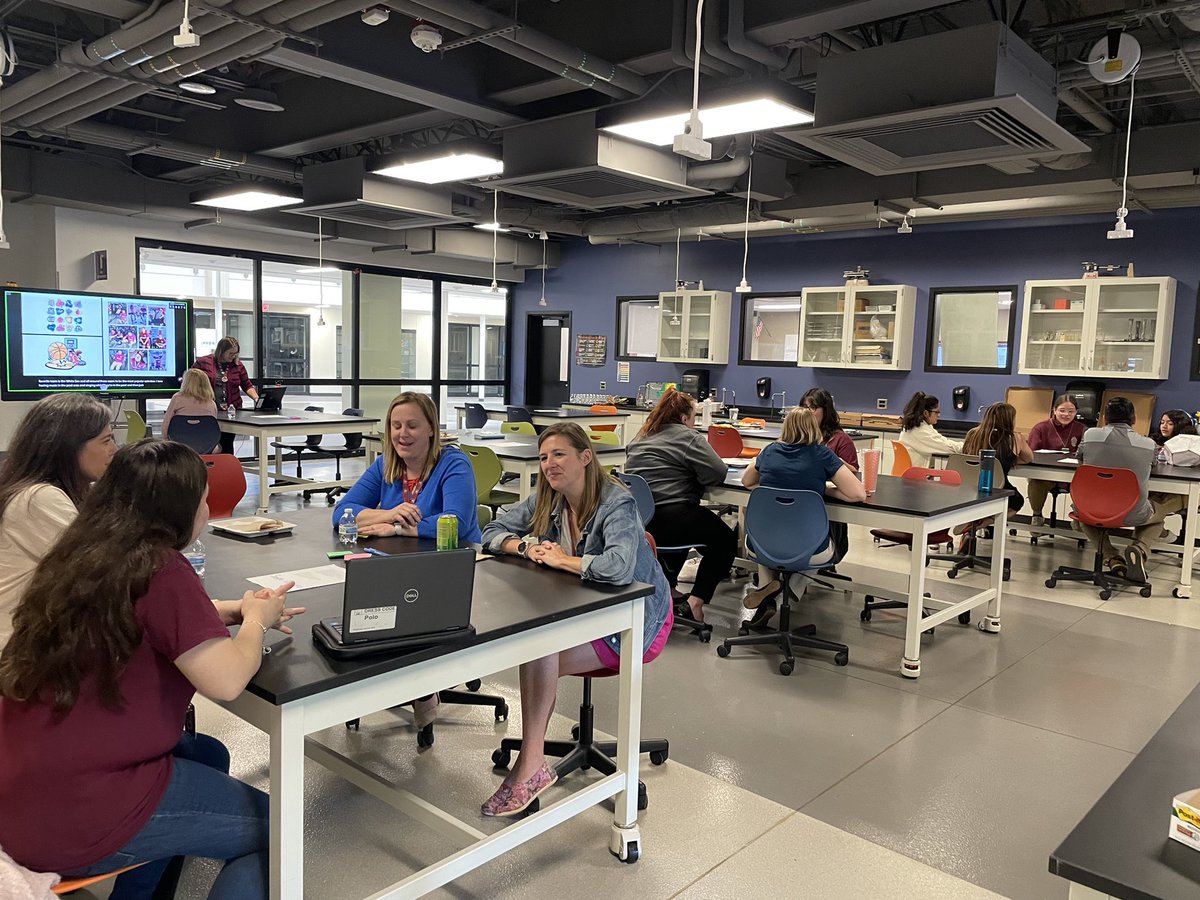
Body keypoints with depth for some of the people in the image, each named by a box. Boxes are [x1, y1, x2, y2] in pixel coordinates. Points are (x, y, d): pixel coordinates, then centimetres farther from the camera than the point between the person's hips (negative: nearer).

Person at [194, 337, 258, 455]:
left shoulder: (237, 365, 7)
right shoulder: (203, 362, 0)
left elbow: (247, 386, 12)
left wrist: (257, 398, -4)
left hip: (231, 411, 2)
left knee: (227, 445, 1)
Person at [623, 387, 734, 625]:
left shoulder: (641, 438, 18)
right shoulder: (688, 437, -3)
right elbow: (718, 473, -10)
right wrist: (695, 472, 11)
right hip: (669, 519, -8)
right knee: (725, 539, 12)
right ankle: (694, 602, 1)